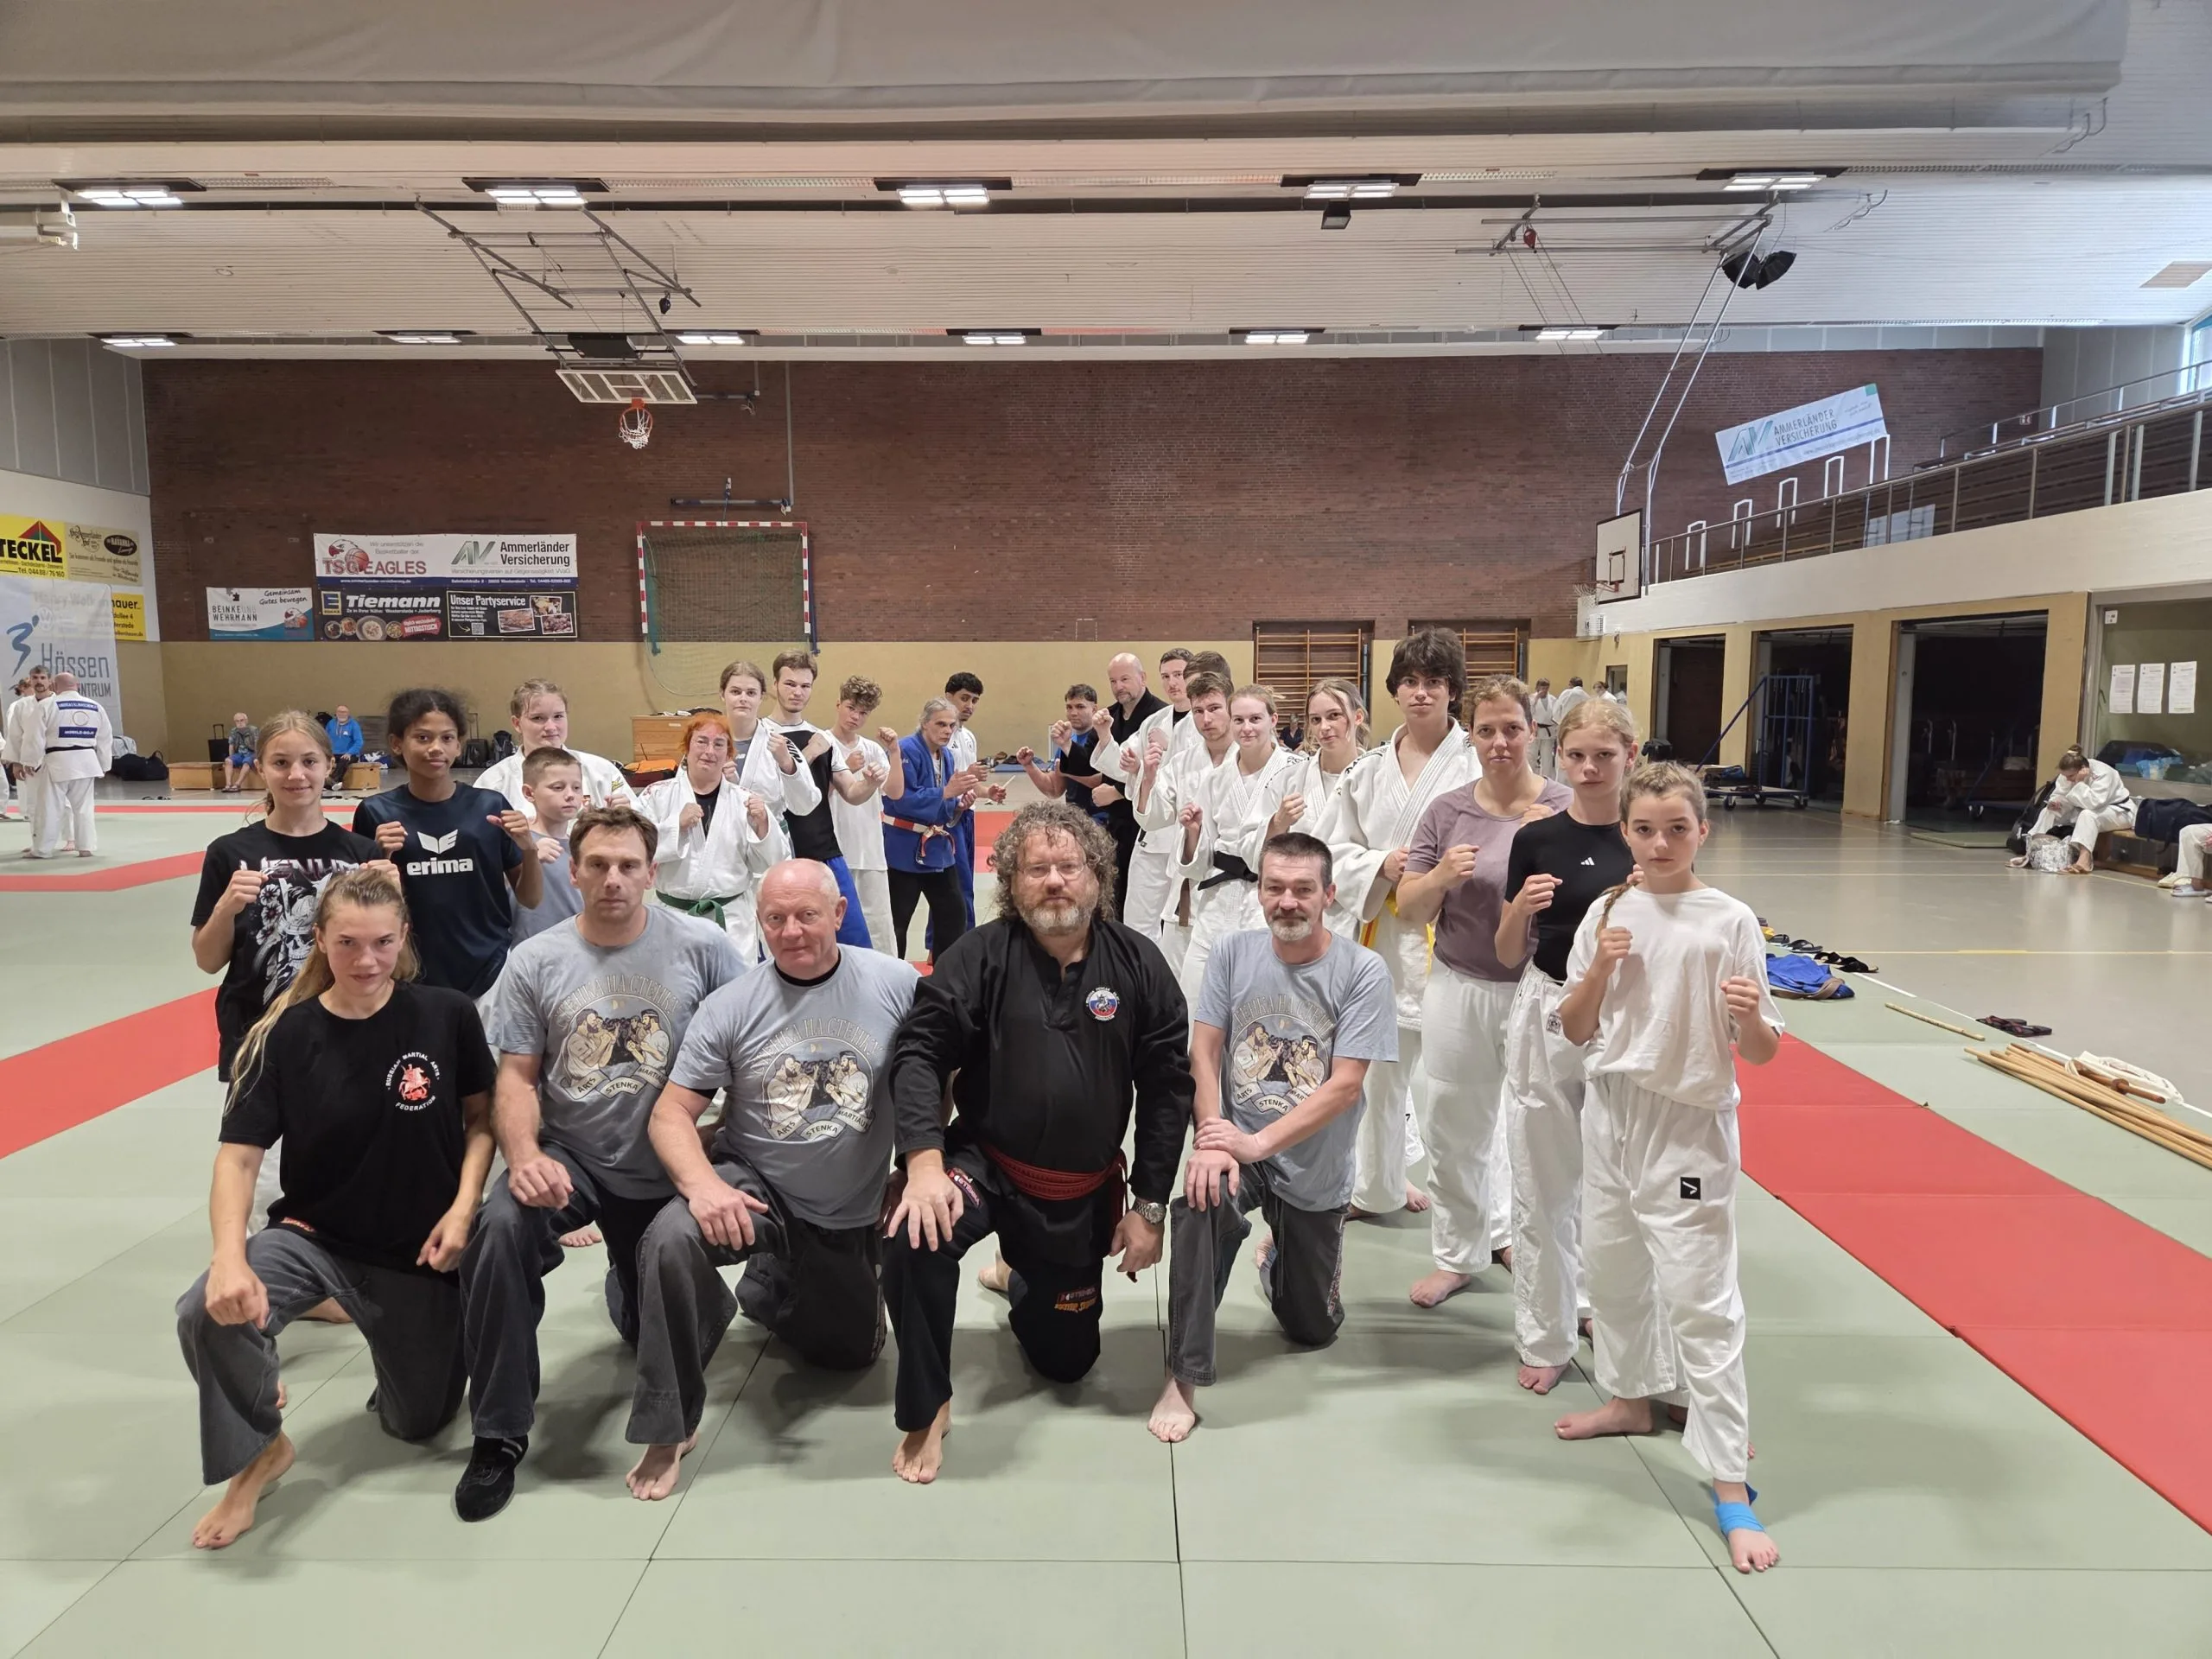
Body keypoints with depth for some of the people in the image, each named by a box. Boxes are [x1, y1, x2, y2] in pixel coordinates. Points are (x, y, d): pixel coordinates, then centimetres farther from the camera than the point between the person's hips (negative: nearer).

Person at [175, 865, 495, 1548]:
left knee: (420, 1421, 11)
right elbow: (239, 1156, -13)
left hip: (418, 1251, 0)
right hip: (313, 1236, 0)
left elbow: (481, 1118, -2)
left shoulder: (447, 1015, -14)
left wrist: (463, 1209, -14)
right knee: (206, 1312, -32)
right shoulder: (285, 1036, -13)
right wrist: (229, 1254, -30)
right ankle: (260, 1449, -2)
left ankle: (386, 1328, 45)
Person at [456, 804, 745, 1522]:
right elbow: (517, 1076, -5)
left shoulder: (701, 945, -9)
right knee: (501, 1228, -33)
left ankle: (631, 1283, 53)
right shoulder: (535, 962, -4)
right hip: (571, 1158, 0)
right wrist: (525, 1155, -23)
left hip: (667, 1167, 0)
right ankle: (498, 1434, -16)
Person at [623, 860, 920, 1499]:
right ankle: (668, 1428, -13)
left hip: (853, 1214, 2)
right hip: (754, 1185, -1)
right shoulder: (729, 1007, -12)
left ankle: (772, 1284, 45)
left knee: (852, 1352, 16)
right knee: (670, 1241, -32)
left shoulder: (897, 984, -13)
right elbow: (672, 1114, -12)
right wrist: (703, 1185, -31)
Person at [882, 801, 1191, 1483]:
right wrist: (925, 1162, -30)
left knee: (1067, 1360, 15)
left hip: (1086, 1192, 3)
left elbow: (1168, 1083, -3)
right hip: (987, 1166, -2)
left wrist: (1149, 1204, -4)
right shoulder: (979, 956, -12)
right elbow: (919, 1052, -15)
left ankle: (1023, 1279, 50)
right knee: (914, 1240, -34)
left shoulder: (1138, 962, -7)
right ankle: (926, 1409, -9)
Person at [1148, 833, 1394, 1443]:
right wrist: (1213, 1143, -23)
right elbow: (1204, 1053, -8)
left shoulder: (1363, 972, -14)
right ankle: (1183, 1383, -22)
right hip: (1238, 1143, 0)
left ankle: (1279, 1259, 50)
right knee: (1200, 1202, -35)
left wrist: (1257, 1144, -26)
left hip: (1315, 1173, 0)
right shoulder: (1233, 953, -5)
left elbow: (1345, 1087, -19)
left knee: (1312, 1329, 14)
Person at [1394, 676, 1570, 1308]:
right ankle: (1458, 1254, 35)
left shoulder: (1567, 808, -5)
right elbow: (1409, 911, 3)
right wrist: (1441, 877, -17)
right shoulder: (1447, 811, 2)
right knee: (1456, 1132, 15)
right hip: (1459, 990, 3)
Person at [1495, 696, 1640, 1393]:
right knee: (1543, 1187, 8)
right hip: (1545, 1020, 0)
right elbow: (1509, 954, 3)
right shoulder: (1536, 839, -2)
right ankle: (1546, 1338, 24)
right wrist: (1522, 909, -17)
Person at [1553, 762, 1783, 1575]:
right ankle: (1630, 1398, 44)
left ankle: (1731, 1486, 8)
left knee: (1703, 1301, -3)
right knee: (1612, 1267, 20)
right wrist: (1598, 971, -13)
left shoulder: (1729, 921, -10)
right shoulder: (1608, 913, 1)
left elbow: (1761, 1052, -8)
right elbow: (1576, 1032, 4)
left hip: (1689, 1126, -5)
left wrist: (1750, 1017, -30)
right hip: (1610, 1111, 5)